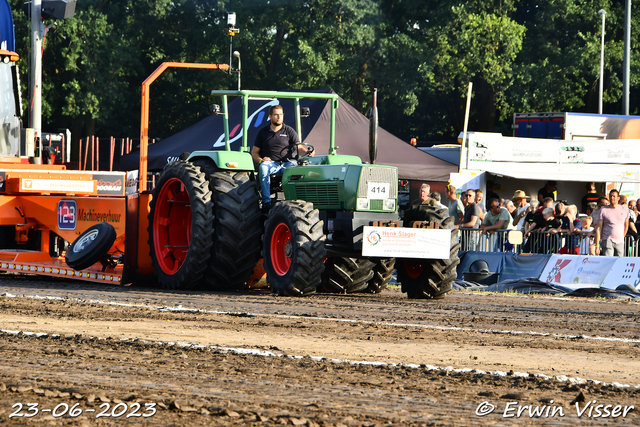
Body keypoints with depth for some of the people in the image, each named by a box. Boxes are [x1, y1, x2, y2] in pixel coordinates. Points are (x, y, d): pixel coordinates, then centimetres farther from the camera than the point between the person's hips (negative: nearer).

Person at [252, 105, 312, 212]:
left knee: (294, 167, -36)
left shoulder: (289, 131, 13)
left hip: (287, 163, 0)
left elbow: (299, 147, 3)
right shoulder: (263, 132, 15)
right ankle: (266, 202, -42)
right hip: (270, 163, 0)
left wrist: (307, 152, -20)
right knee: (263, 167, -36)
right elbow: (254, 152, 16)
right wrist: (260, 160, -6)